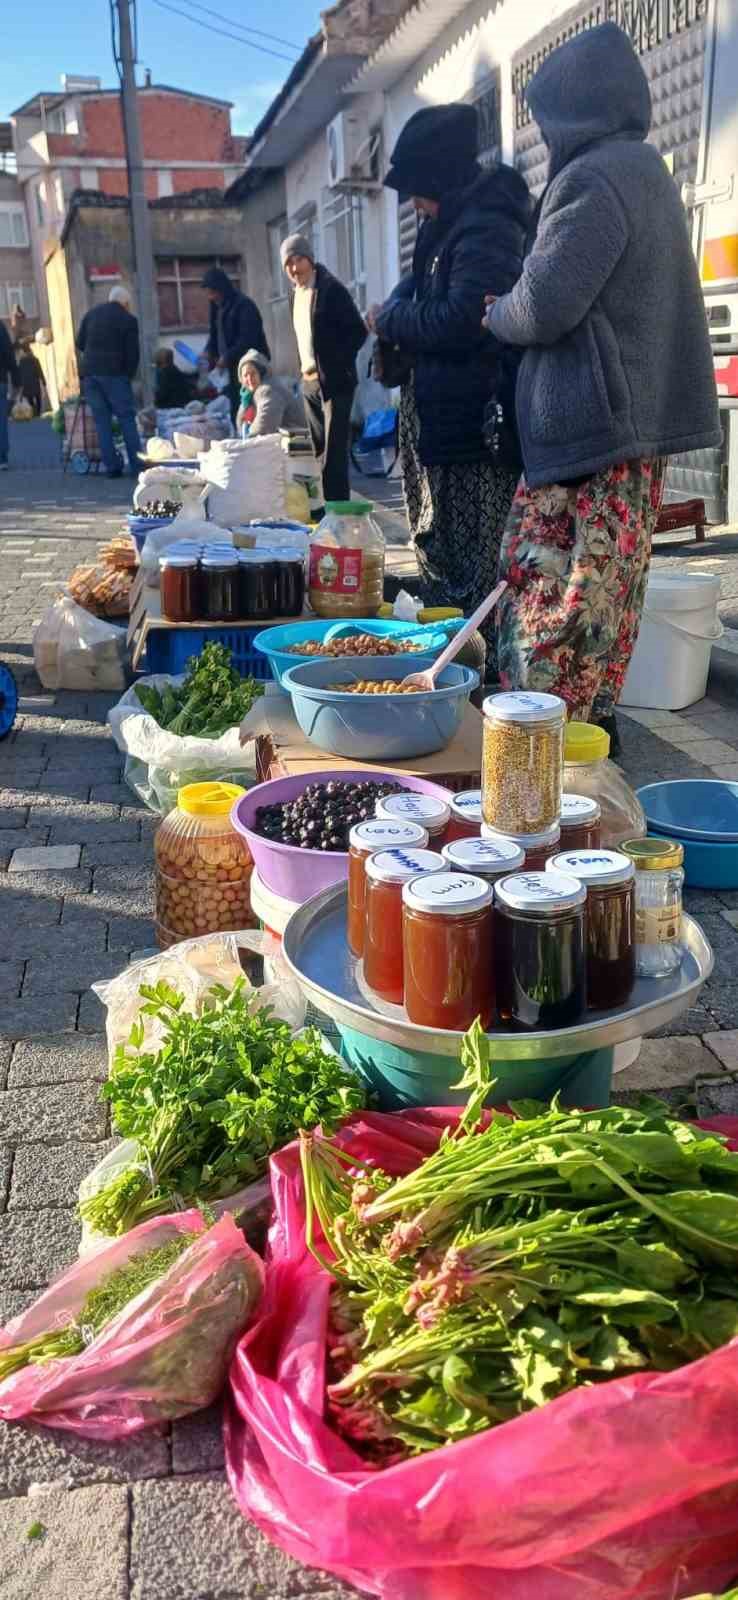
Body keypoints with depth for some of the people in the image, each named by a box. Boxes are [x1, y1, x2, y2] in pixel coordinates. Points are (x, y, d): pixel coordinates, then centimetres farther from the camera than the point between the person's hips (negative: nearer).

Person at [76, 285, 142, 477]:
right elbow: (132, 353, -4)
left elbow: (80, 343, 15)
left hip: (90, 373, 4)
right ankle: (137, 464, -1)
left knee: (102, 420, 6)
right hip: (114, 374, -4)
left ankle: (112, 466, 3)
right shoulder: (128, 320, -1)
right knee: (126, 418, 2)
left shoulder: (91, 314, 12)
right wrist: (129, 374, 9)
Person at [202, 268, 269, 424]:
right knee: (236, 410, 7)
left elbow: (248, 339, -20)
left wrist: (227, 357, -19)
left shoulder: (244, 305, -13)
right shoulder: (219, 307, 14)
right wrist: (208, 352, 1)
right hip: (234, 367, 8)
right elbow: (215, 335, 19)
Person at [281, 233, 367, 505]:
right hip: (310, 383, 8)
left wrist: (335, 365, -14)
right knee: (318, 452, 11)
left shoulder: (331, 289, -9)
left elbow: (358, 331, -12)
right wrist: (304, 366, 9)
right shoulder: (297, 292, 13)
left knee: (334, 452, -7)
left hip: (334, 382, -8)